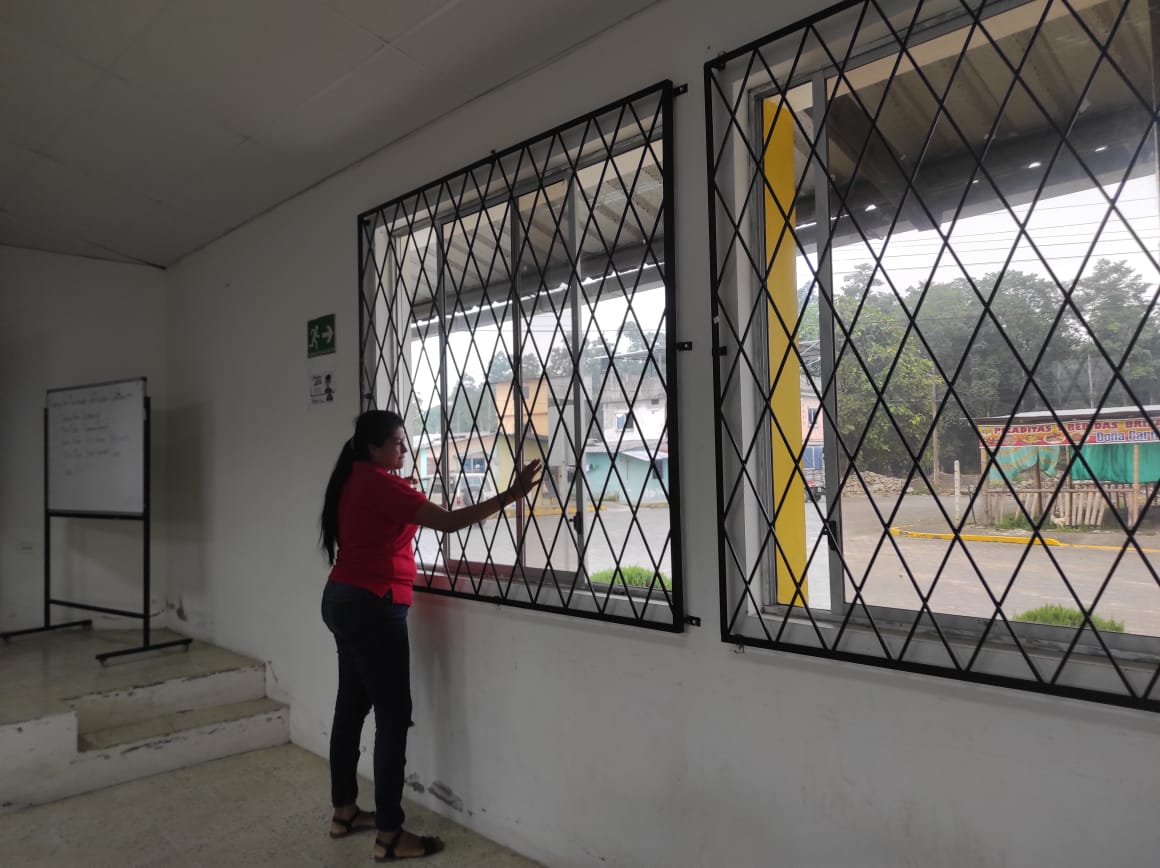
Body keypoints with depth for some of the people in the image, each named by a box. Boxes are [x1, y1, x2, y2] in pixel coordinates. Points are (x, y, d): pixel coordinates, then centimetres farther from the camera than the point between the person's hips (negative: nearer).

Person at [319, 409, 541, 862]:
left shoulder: (354, 481, 11)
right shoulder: (379, 483, -18)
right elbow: (448, 521, -26)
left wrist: (407, 493, 14)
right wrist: (510, 495, -28)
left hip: (344, 601, 10)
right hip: (371, 607, -10)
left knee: (351, 707, 16)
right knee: (393, 715, -4)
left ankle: (344, 811, 29)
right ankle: (390, 835, 3)